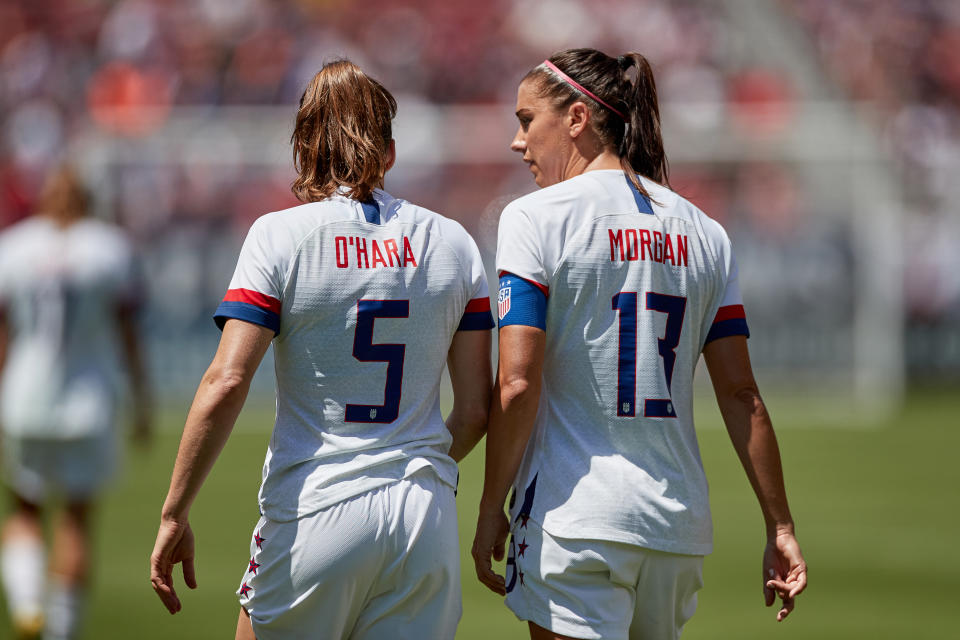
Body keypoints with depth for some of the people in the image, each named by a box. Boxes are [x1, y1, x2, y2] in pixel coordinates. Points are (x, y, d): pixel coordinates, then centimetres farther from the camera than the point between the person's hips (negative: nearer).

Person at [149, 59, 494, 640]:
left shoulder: (280, 236, -4)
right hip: (426, 523, 3)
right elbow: (478, 406, 6)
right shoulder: (453, 243, 6)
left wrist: (175, 514, -7)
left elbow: (226, 384, -13)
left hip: (313, 513, -3)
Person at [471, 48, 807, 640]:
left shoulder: (535, 219, -4)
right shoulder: (703, 233, 11)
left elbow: (517, 386, -12)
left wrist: (491, 511, -3)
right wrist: (781, 528, 10)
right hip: (678, 521, 5)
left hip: (572, 519, -5)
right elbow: (741, 394, 7)